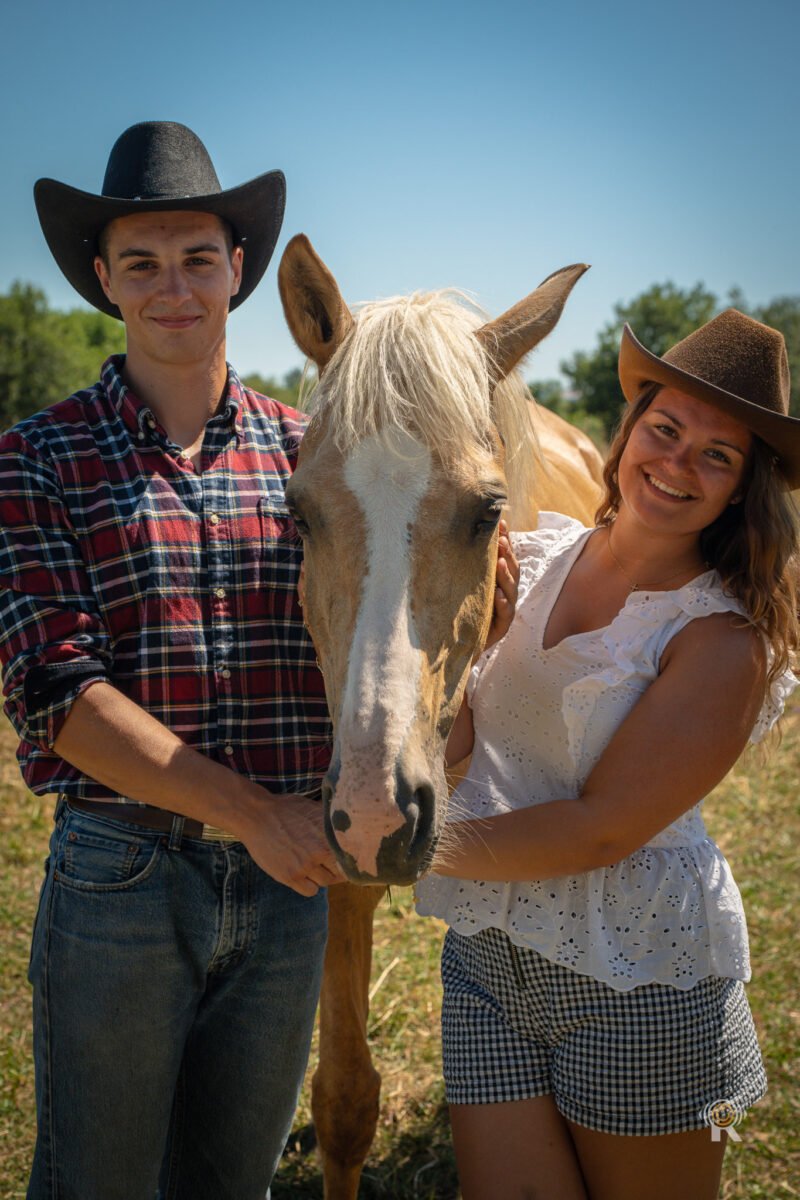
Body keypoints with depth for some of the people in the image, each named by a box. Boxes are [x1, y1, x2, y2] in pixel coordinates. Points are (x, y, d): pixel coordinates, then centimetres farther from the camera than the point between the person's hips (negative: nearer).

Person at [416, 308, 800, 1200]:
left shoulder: (724, 638, -14)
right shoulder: (532, 556, 2)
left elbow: (602, 828, -18)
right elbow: (453, 743, -3)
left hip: (636, 984, -4)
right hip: (486, 957, 4)